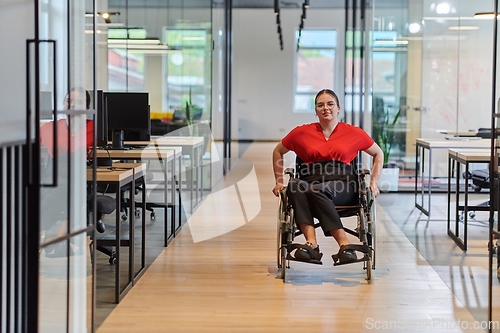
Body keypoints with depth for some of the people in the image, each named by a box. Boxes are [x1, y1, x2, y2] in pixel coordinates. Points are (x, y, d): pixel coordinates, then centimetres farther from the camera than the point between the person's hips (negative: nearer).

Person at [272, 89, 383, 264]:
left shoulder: (353, 133, 13)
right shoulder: (302, 132, 15)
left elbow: (378, 153, 25)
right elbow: (277, 152, 28)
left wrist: (373, 183, 14)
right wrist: (279, 182, 20)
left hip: (342, 184, -2)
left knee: (315, 190, -37)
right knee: (295, 185, -35)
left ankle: (344, 243, -41)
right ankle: (311, 241, -48)